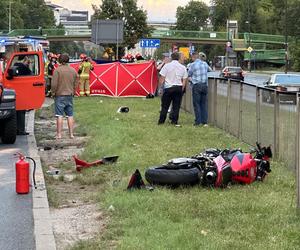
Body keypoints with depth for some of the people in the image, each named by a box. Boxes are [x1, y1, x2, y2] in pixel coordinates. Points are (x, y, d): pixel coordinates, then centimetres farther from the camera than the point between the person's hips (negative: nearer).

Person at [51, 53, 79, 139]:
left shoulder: (57, 70, -12)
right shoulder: (73, 70, 5)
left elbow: (54, 84, -14)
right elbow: (76, 83, 9)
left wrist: (53, 92, 0)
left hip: (60, 95, -5)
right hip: (70, 95, 5)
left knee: (59, 115, -3)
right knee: (70, 115, 9)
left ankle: (59, 134, -4)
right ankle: (71, 134, 11)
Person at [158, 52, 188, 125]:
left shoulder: (167, 66, -4)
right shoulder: (183, 67, 4)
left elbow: (162, 78, -4)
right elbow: (184, 81, 4)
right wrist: (181, 90, 12)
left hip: (168, 87, -2)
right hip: (178, 88, 2)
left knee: (165, 106, 6)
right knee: (176, 106, 7)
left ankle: (161, 121, 9)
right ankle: (174, 121, 5)